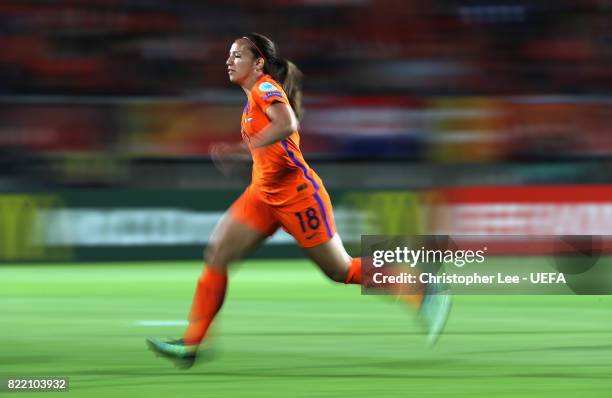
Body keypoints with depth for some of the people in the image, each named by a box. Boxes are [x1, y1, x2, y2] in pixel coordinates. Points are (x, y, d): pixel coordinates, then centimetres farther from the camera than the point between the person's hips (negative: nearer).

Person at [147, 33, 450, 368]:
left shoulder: (266, 88, -14)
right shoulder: (255, 96, 13)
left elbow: (287, 124, -33)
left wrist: (242, 148, -38)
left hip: (294, 193, -9)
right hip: (263, 195, 9)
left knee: (340, 271, -2)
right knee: (217, 253, -5)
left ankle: (423, 292, 11)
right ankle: (191, 343, -7)